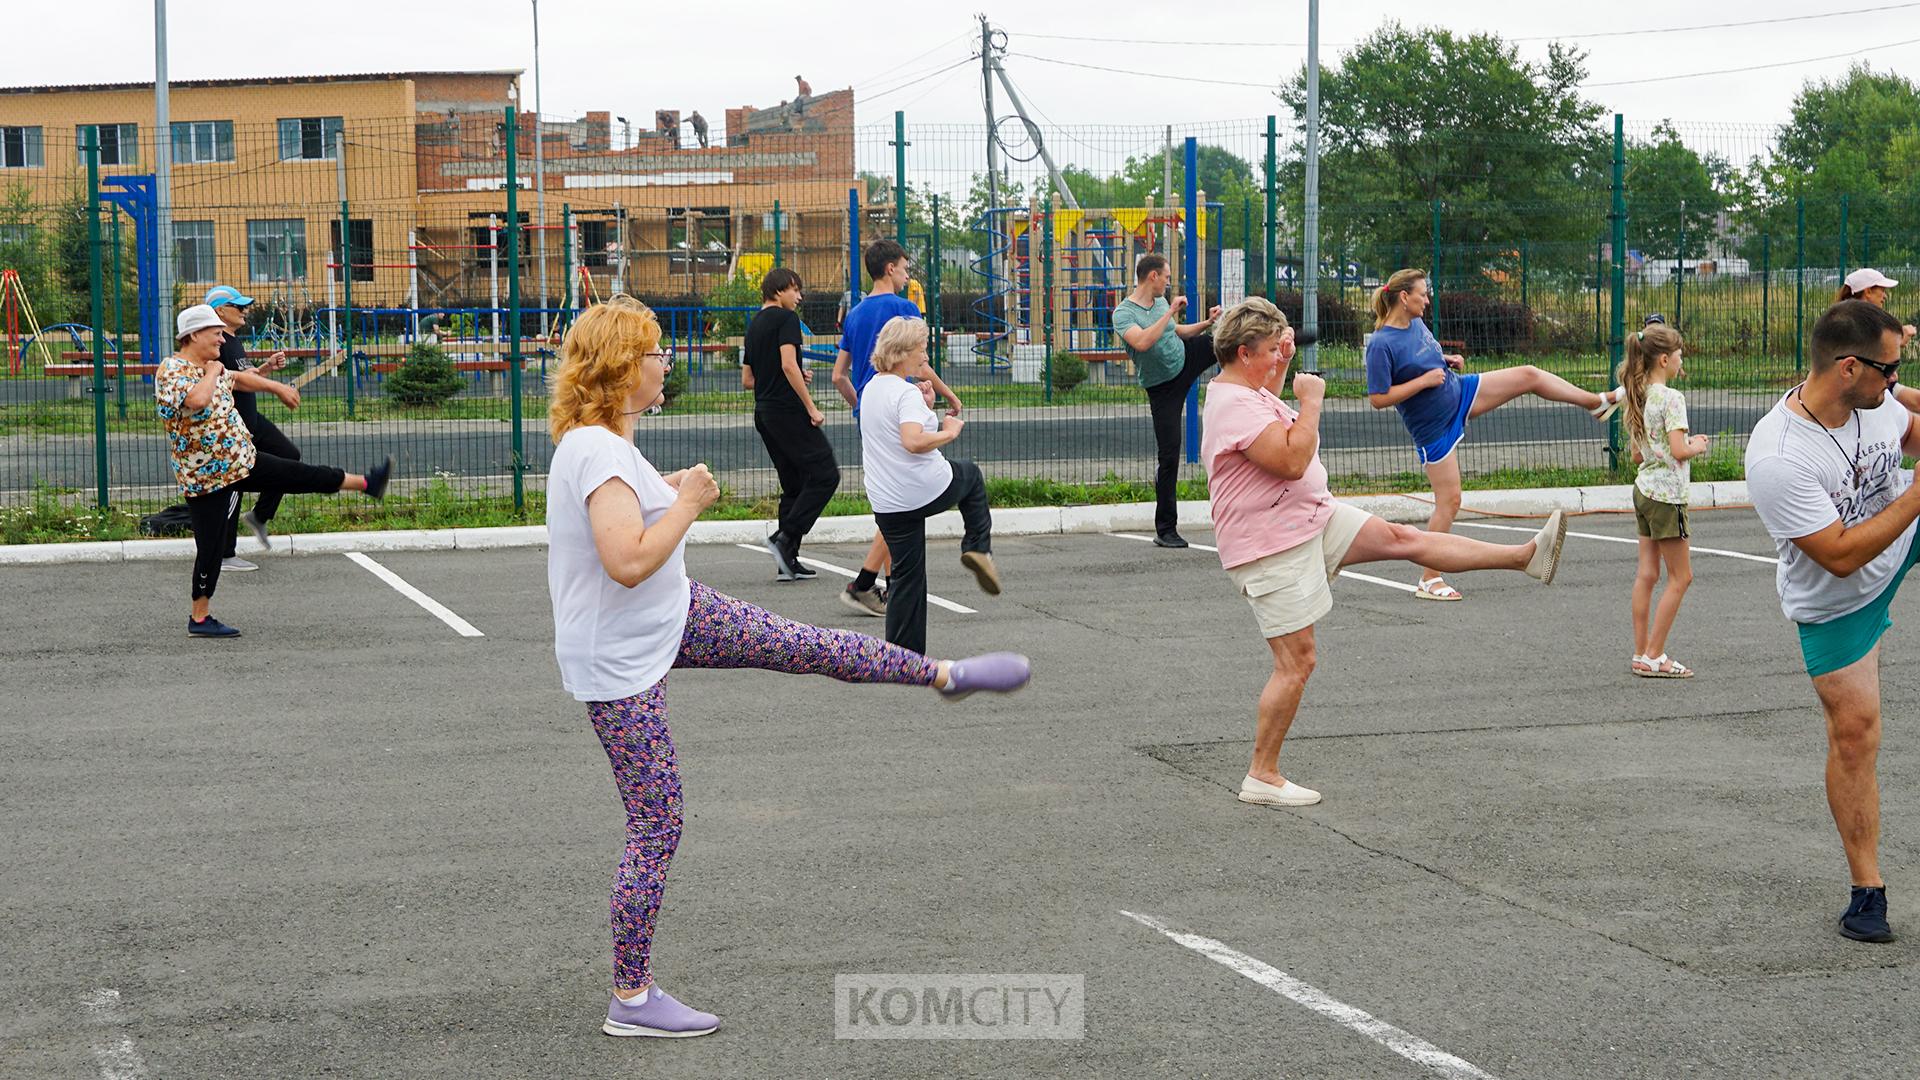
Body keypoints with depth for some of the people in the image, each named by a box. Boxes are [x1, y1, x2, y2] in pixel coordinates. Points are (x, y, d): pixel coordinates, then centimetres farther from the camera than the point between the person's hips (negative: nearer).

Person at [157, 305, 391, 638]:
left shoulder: (209, 366, 9)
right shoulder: (170, 370, -17)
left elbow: (235, 380, 32)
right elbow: (197, 400, -38)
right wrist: (211, 372, -21)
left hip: (242, 460, 8)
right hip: (206, 476, -8)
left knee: (300, 476, 11)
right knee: (211, 547, -1)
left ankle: (367, 483, 25)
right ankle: (199, 618, 10)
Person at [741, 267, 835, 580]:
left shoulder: (754, 325, 20)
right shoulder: (786, 319, -7)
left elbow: (747, 380, 23)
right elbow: (788, 365, -19)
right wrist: (811, 407, -17)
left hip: (763, 412, 9)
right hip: (787, 410, -9)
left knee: (794, 484, 12)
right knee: (825, 473, -7)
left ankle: (787, 560, 7)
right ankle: (785, 537, -15)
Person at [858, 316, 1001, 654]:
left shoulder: (871, 389, 12)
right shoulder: (906, 393, -17)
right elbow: (913, 441, -32)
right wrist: (949, 432, -19)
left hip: (887, 504, 7)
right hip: (928, 491, -7)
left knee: (906, 576, 13)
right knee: (971, 475, 27)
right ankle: (978, 547, 17)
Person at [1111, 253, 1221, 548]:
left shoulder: (1161, 302, 2)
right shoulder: (1123, 313, -21)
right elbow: (1142, 341, -39)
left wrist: (1207, 323, 9)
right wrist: (1171, 312, -34)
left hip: (1187, 360, 6)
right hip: (1162, 386, -6)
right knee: (1168, 454, -6)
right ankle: (1165, 530, 0)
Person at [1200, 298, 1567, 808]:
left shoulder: (1243, 390, 9)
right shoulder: (1232, 407, -23)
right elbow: (1293, 461, -31)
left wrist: (1284, 362, 22)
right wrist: (1311, 399, -21)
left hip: (1314, 519, 10)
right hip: (1272, 550, -10)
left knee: (1403, 538, 6)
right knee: (1296, 662, -6)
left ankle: (1526, 556, 9)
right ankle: (1262, 776, 3)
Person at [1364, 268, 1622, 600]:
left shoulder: (1417, 324, 0)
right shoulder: (1381, 344, -24)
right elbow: (1378, 399, -26)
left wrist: (1448, 360, 0)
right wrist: (1424, 381, -26)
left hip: (1460, 393, 8)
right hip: (1433, 426, -7)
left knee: (1529, 375, 3)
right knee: (1448, 500, -5)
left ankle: (1598, 402, 23)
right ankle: (1429, 580, 6)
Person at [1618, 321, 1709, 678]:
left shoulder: (1636, 397, 9)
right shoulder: (1671, 398, -16)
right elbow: (1679, 451, -23)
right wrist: (1697, 446, -3)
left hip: (1644, 489, 8)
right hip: (1666, 493, -8)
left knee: (1647, 574, 10)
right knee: (1680, 577, 0)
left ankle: (1641, 654, 12)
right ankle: (1653, 657, 0)